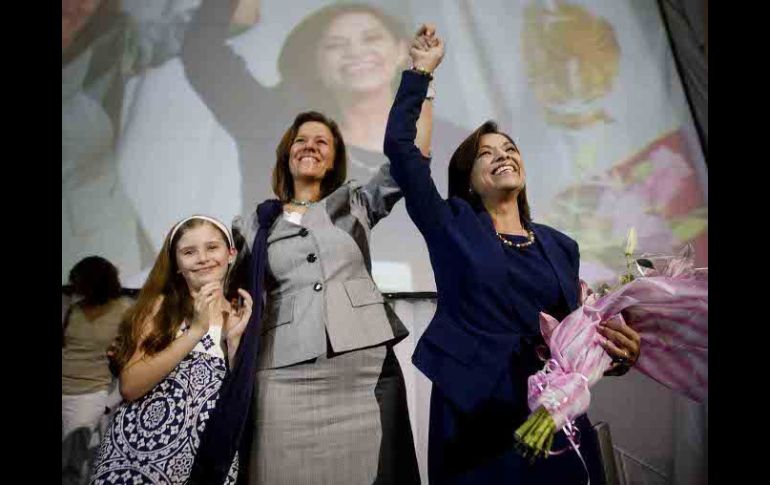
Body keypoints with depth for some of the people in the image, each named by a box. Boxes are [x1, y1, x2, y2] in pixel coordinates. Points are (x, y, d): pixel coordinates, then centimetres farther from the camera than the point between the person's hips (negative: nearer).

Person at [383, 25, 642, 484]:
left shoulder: (561, 246, 10)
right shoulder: (453, 226, 0)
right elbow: (400, 146, -6)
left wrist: (618, 352, -11)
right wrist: (421, 70, -1)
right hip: (472, 416, -3)